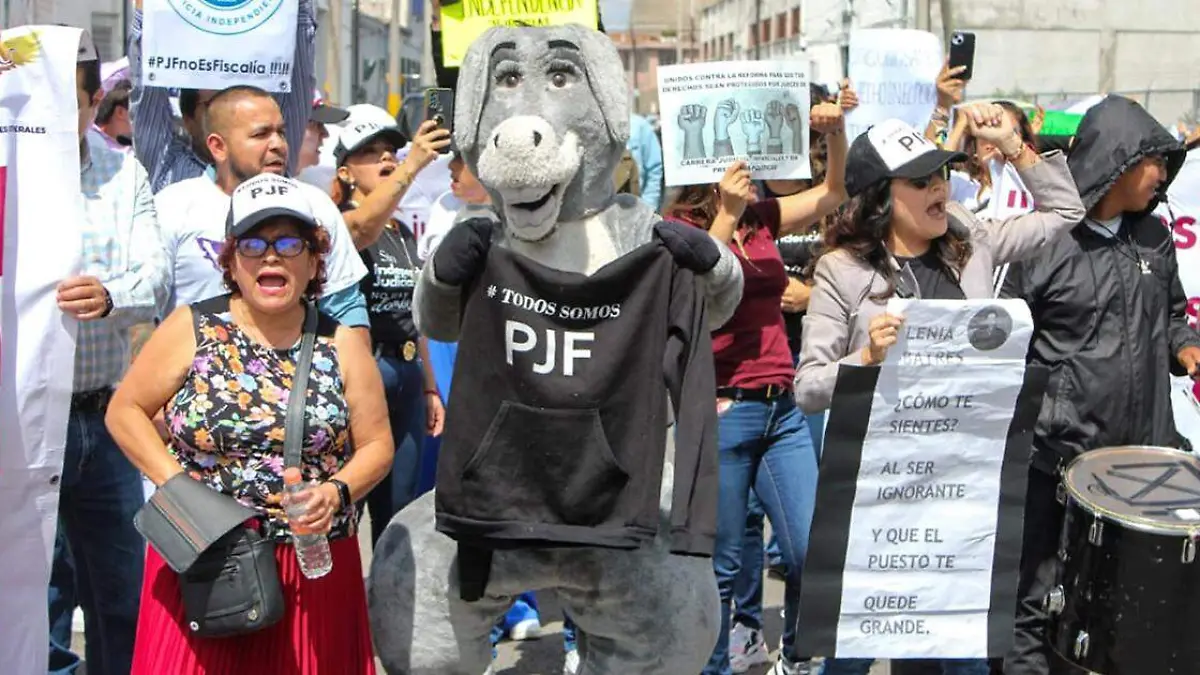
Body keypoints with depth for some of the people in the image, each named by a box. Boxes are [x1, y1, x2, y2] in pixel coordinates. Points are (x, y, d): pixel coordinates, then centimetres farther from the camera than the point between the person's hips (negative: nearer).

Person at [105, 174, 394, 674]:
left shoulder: (341, 345, 4)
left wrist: (336, 492, -14)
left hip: (314, 565, 1)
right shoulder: (192, 329, 1)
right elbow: (125, 411, 4)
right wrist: (176, 485, -7)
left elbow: (376, 445, 5)